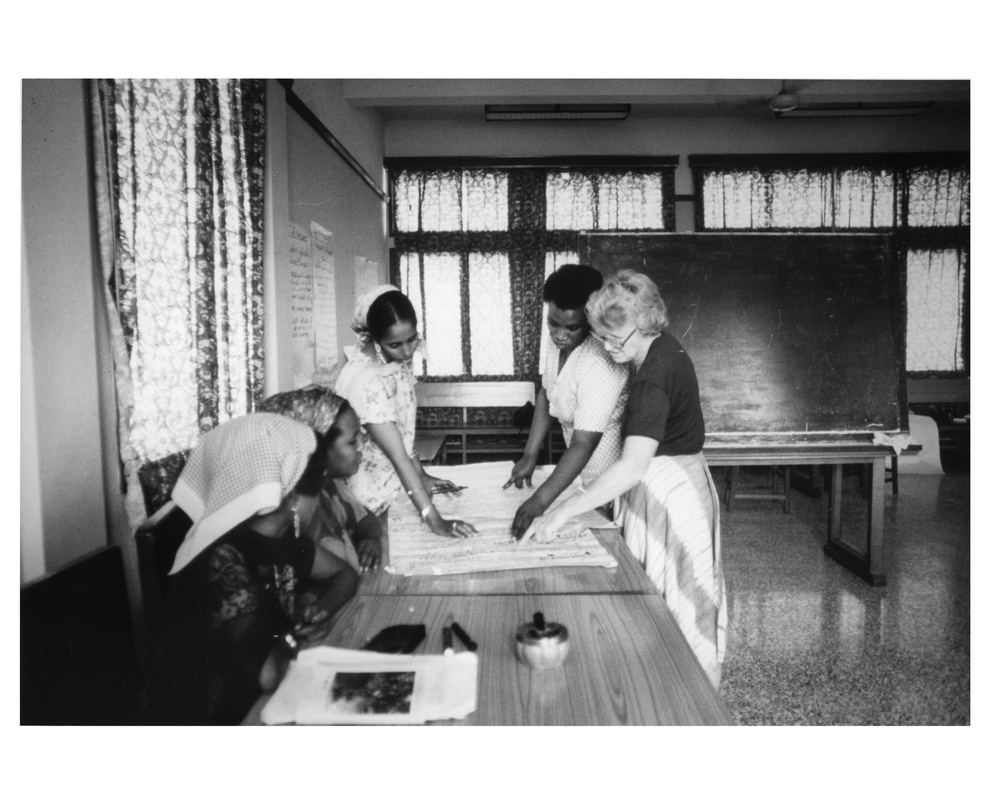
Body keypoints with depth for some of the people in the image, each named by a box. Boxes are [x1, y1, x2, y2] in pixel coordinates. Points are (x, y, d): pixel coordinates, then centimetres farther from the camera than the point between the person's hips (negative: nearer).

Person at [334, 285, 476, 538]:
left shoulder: (396, 360, -7)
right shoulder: (366, 381, -32)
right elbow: (398, 456, -33)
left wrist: (422, 475, 3)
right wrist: (433, 519, -34)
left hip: (389, 482, 7)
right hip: (367, 497, -7)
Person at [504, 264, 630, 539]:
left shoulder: (600, 364, -32)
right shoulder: (556, 341, -6)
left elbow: (583, 445, -34)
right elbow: (546, 395, 7)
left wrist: (540, 500, -38)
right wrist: (529, 455, 3)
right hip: (586, 475, 7)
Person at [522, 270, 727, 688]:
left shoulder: (654, 378, -29)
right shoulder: (662, 347, 2)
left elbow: (632, 466, -38)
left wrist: (560, 512, -38)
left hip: (670, 492, -10)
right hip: (674, 482, 10)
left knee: (676, 599, 4)